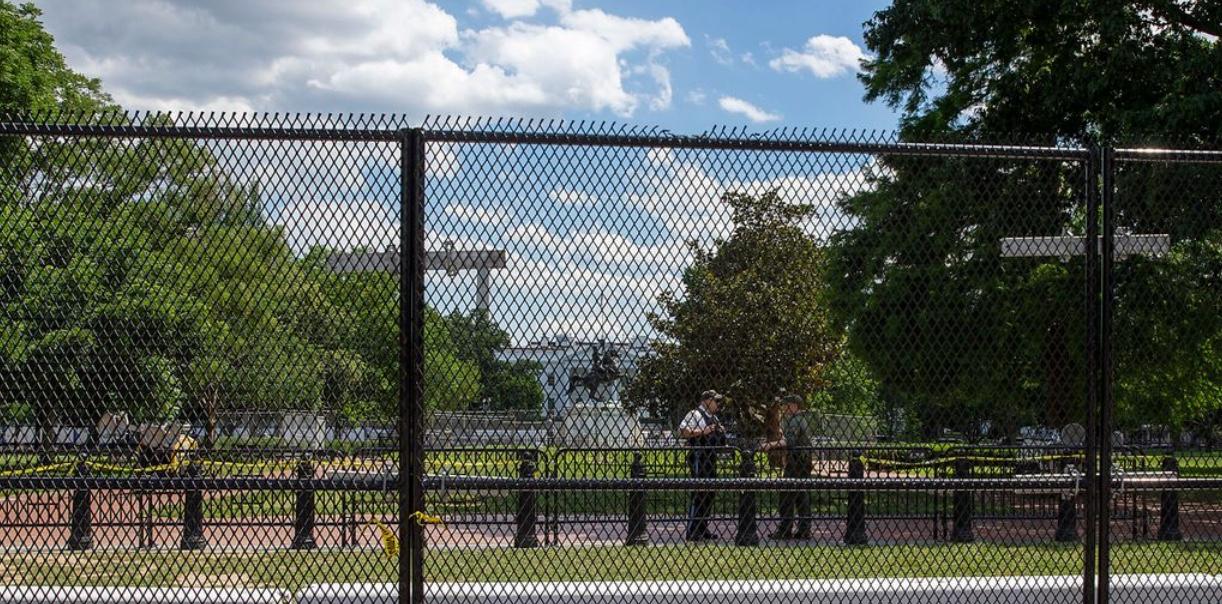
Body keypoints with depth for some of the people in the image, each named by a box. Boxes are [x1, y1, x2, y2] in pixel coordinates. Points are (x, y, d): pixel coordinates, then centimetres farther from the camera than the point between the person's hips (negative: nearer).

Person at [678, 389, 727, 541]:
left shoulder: (714, 418, 20)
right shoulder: (695, 414, -8)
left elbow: (719, 441, 33)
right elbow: (682, 431, -21)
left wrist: (721, 432, 11)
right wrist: (702, 431, -23)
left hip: (710, 459, 9)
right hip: (698, 459, -9)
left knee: (709, 494, 11)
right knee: (698, 494, -10)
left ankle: (702, 529, 19)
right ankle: (691, 531, -8)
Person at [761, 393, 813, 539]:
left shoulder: (793, 421, -12)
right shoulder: (804, 419, 19)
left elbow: (789, 442, -25)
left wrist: (771, 445, -29)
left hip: (795, 461, -10)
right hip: (805, 460, 10)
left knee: (787, 495, -7)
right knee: (802, 495, 9)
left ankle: (785, 529, -7)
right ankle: (804, 529, 8)